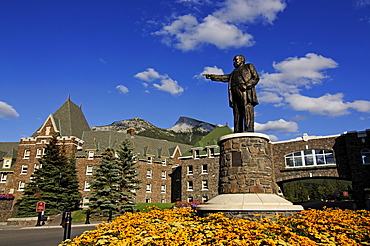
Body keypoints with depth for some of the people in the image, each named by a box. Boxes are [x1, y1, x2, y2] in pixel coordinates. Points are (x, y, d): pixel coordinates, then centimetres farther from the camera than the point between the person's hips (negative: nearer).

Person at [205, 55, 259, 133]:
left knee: (247, 110, -16)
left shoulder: (249, 66, 20)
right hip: (235, 93, 5)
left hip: (246, 91, -5)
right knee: (237, 113, -5)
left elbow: (256, 78, 7)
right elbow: (224, 78, 22)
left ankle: (249, 130, -24)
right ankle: (237, 133, -9)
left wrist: (246, 85, -10)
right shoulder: (234, 72, 35)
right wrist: (212, 76, 11)